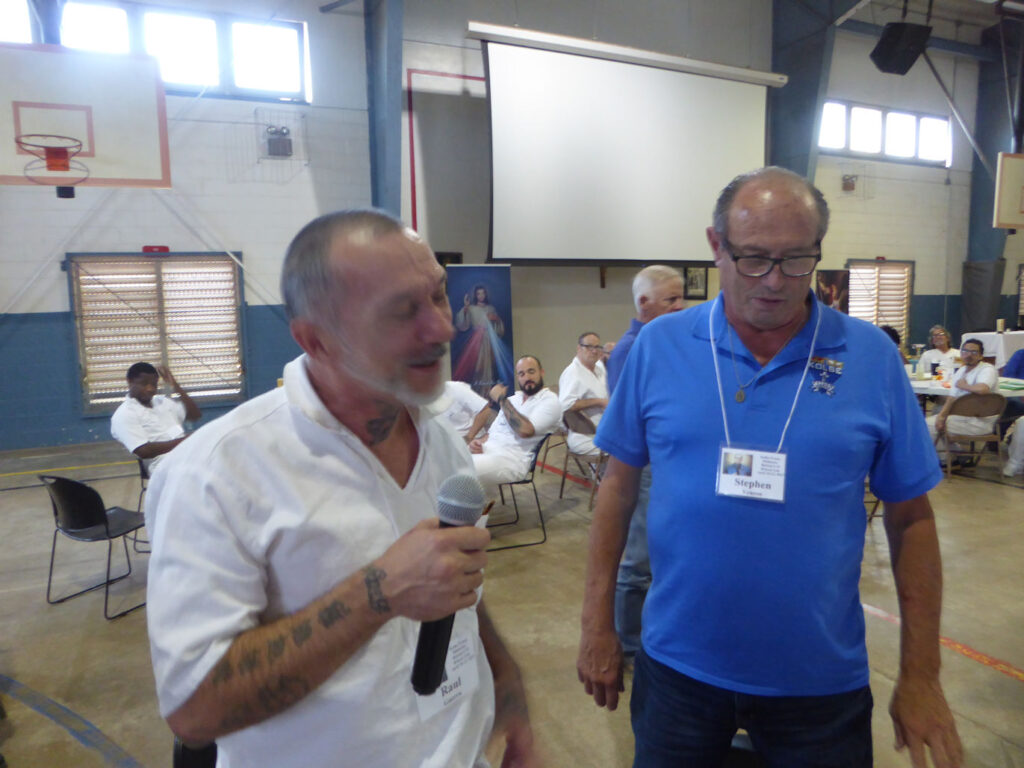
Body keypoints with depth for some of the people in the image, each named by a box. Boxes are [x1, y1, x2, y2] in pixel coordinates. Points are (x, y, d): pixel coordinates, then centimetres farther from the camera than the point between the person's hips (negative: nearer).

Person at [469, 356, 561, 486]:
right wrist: (479, 441, 1)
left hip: (511, 459, -7)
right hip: (485, 449, 7)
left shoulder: (550, 401, -2)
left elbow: (525, 430, -19)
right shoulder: (513, 399, 22)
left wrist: (501, 399, -10)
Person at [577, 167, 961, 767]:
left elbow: (910, 518, 0)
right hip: (678, 666, 1)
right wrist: (598, 625, 0)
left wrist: (922, 675, 1)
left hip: (822, 678, 0)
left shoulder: (872, 357, -7)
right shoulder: (659, 346, -7)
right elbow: (620, 486, -1)